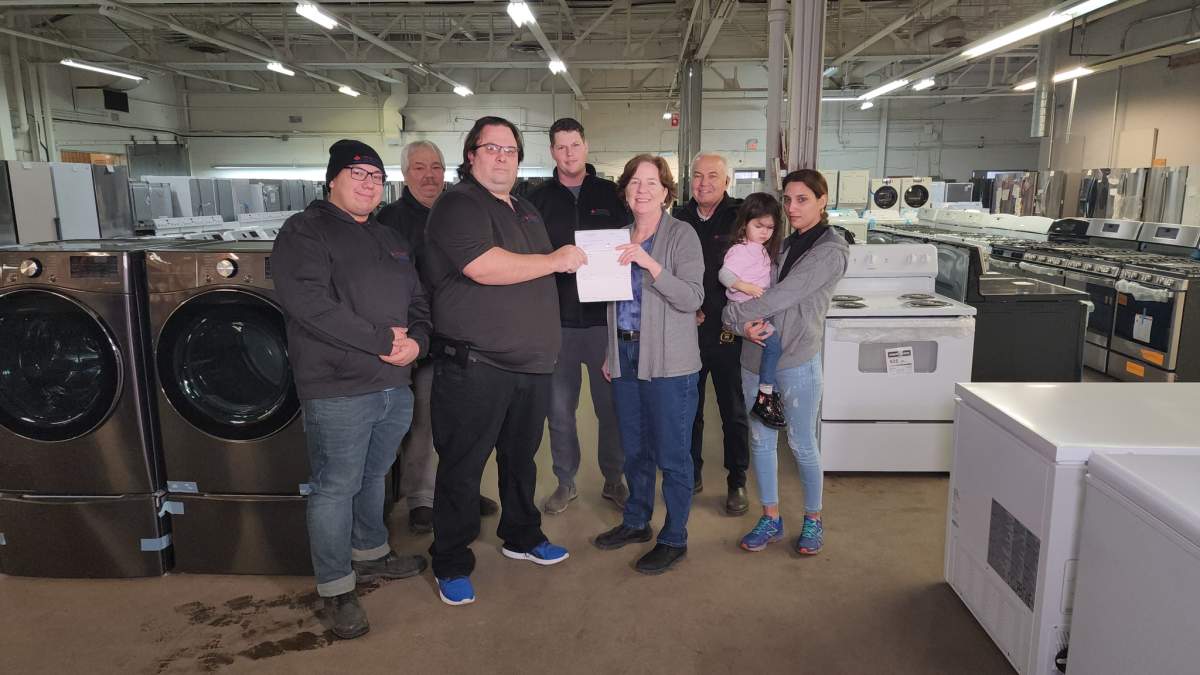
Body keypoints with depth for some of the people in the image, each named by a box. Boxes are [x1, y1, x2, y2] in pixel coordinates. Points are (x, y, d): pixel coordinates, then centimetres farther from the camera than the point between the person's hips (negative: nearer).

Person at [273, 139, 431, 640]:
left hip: (394, 386, 8)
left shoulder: (390, 239, 17)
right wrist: (382, 339, -20)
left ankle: (370, 553, 42)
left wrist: (416, 341, -6)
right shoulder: (304, 232, -8)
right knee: (336, 488, 4)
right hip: (338, 390, -7)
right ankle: (336, 587, 19)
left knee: (373, 478, 22)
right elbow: (308, 303, -22)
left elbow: (418, 302, 17)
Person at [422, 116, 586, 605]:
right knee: (462, 467, 3)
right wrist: (555, 261, -17)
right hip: (474, 364, -8)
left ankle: (521, 537, 38)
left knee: (521, 457, 21)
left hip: (531, 362, 8)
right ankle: (451, 565, 17)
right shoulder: (458, 205, -10)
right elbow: (484, 268, -25)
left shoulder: (526, 211, 18)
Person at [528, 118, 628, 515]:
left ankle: (613, 479, 24)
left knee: (612, 405, 7)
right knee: (560, 408, 8)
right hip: (557, 320, 1)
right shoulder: (539, 199, 5)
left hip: (606, 318, 0)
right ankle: (566, 482, 24)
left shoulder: (611, 195, 5)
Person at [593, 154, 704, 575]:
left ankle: (674, 539, 16)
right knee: (633, 449, 16)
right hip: (626, 356, 6)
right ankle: (636, 522, 34)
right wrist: (611, 352, 18)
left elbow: (692, 297, -17)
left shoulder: (681, 235, -7)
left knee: (670, 454, 2)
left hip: (668, 363, -6)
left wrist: (649, 263, -26)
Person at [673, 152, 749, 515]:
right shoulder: (679, 219, 6)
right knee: (688, 407, 13)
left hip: (727, 332, -3)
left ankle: (737, 482, 23)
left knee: (733, 411, 8)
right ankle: (692, 474, 30)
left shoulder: (740, 217, -5)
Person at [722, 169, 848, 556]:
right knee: (761, 440, 13)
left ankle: (813, 520, 27)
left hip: (797, 363, -7)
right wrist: (745, 324, -13)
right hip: (756, 356, 7)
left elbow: (784, 295, -19)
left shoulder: (831, 251, -10)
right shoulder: (784, 244, 12)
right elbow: (760, 290, 8)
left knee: (801, 444, 6)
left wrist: (734, 313, -13)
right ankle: (771, 519, 28)